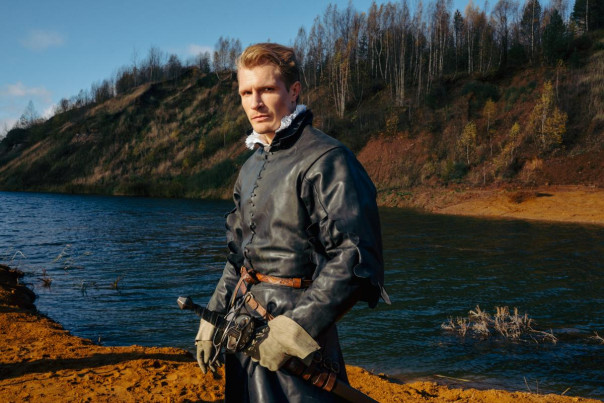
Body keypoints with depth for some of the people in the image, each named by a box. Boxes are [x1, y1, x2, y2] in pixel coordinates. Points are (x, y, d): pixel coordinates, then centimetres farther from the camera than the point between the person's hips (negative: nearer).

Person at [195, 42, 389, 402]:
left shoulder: (326, 159, -13)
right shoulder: (252, 166, 14)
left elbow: (356, 258, -19)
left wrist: (297, 329, -21)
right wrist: (213, 320, 13)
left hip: (297, 330, -8)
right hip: (244, 331, 8)